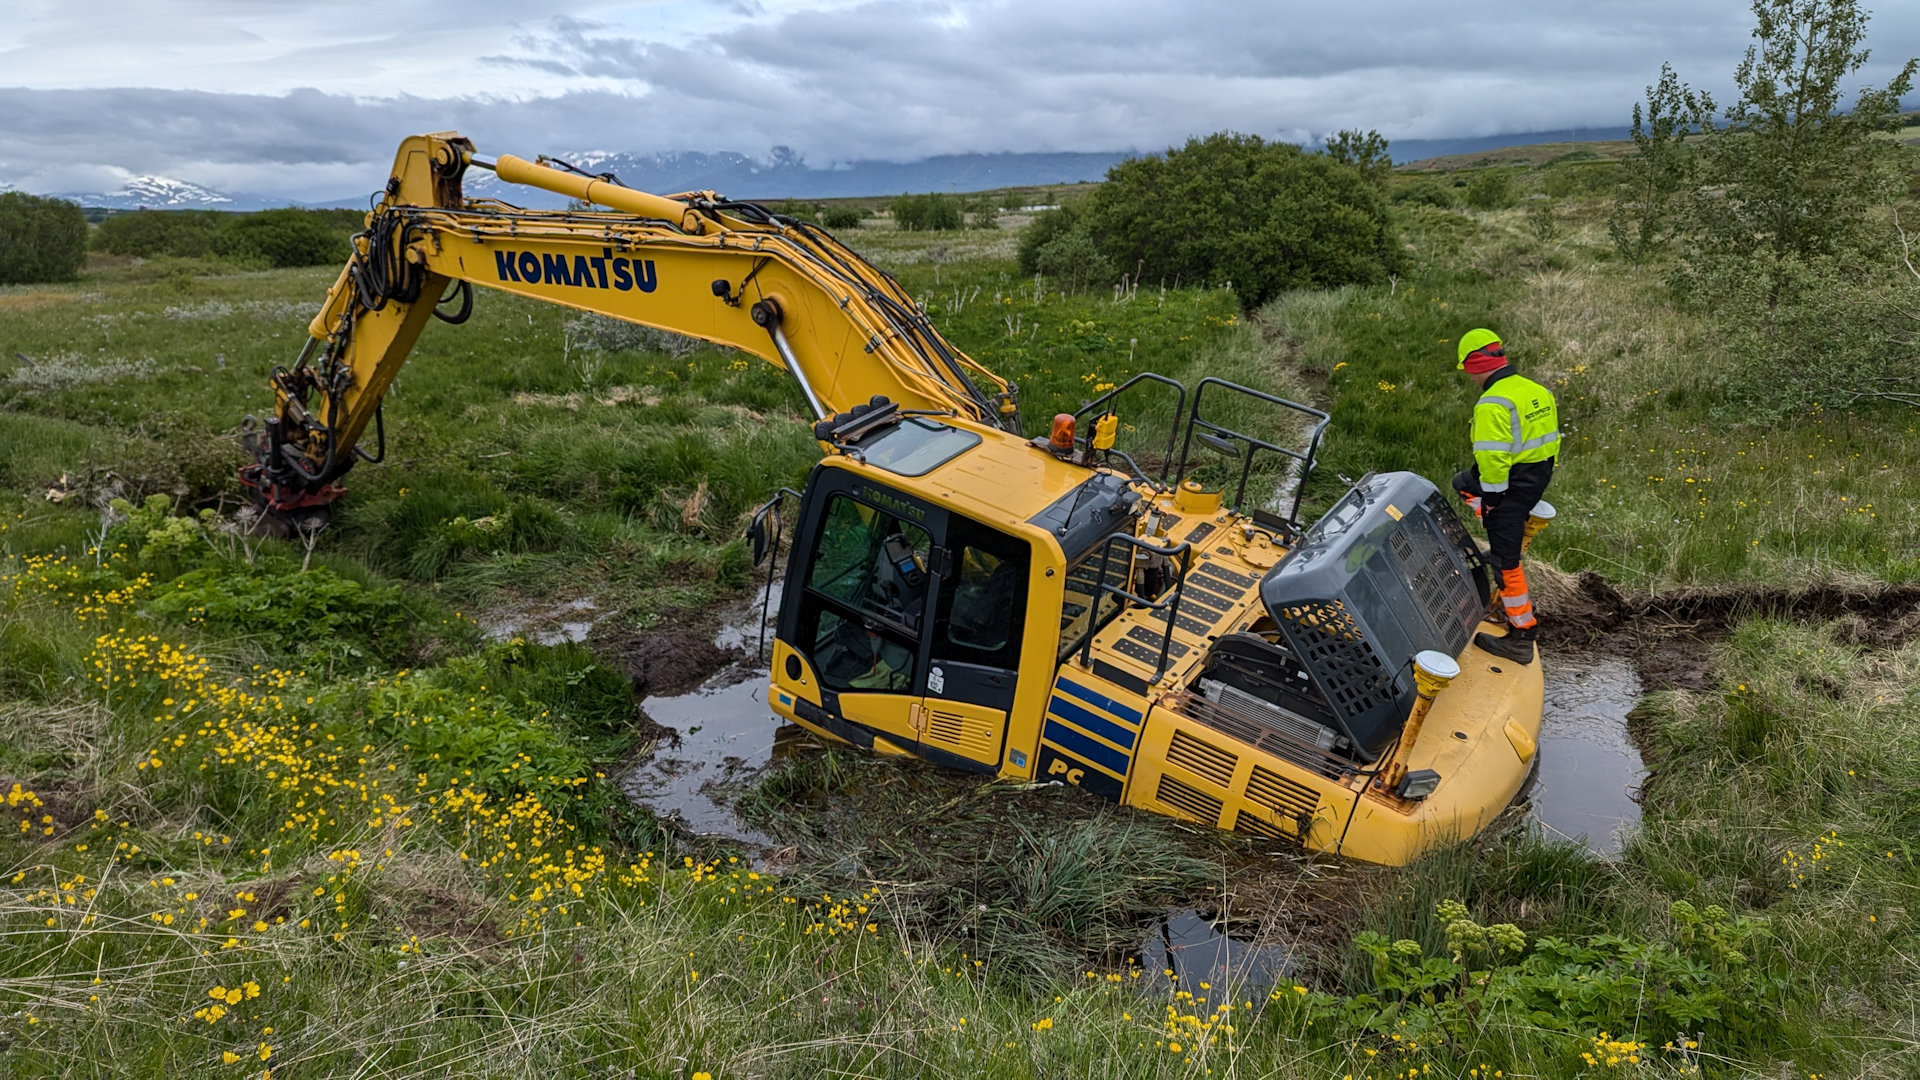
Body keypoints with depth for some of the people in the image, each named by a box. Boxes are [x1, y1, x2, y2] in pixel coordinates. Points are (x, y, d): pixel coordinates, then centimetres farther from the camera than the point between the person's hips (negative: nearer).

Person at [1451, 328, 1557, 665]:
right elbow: (1551, 437, 14)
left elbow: (1493, 457, -26)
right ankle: (1505, 543, 30)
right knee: (1463, 482, 30)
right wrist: (1541, 475, 22)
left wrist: (1490, 497, -15)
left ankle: (1522, 637, 3)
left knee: (1505, 560, -2)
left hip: (1511, 484, -10)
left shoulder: (1493, 404, -22)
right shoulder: (1537, 390, 7)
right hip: (1539, 479, 10)